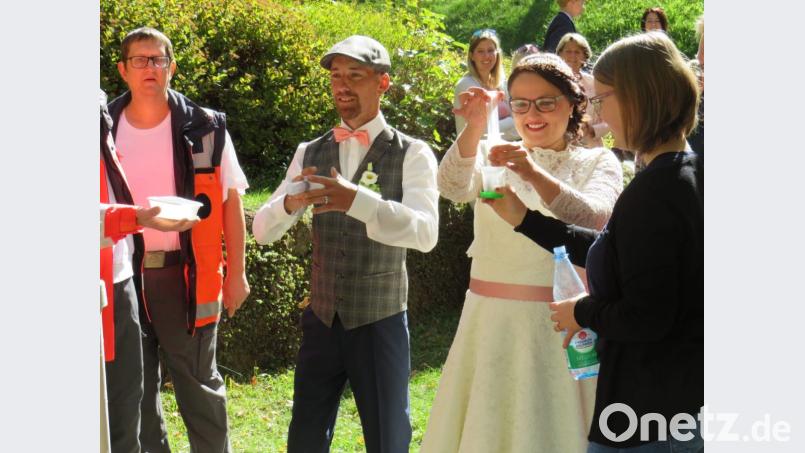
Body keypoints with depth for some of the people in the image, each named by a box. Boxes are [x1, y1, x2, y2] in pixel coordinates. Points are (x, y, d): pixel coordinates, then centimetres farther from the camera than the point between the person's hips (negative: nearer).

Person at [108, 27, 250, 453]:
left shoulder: (205, 129, -3)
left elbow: (230, 202, 1)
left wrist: (235, 273, -1)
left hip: (185, 274, -2)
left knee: (198, 384, 8)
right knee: (132, 385, 11)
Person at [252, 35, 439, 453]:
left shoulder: (411, 154, -9)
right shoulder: (310, 153, 4)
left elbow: (425, 233, -23)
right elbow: (262, 230, 1)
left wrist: (357, 200, -37)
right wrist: (289, 204, -22)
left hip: (379, 323, -4)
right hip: (321, 321, 4)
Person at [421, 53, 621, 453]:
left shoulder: (597, 162, 2)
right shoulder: (491, 155, 7)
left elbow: (592, 220, -18)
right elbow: (453, 187, -14)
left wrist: (535, 174, -33)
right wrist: (474, 128, -31)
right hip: (492, 321, 2)